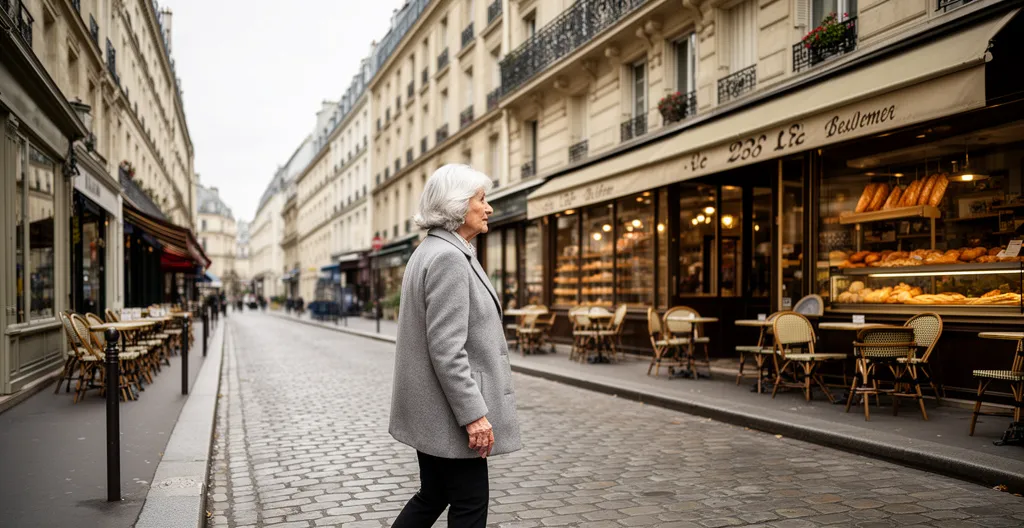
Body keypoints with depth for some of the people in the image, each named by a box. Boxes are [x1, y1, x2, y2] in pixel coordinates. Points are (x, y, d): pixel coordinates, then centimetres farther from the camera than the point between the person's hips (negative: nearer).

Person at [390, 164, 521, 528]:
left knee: (432, 497, 18)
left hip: (430, 410, 10)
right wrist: (474, 414, -22)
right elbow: (447, 349, -24)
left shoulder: (432, 251, 14)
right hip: (449, 413, -10)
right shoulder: (449, 257, -19)